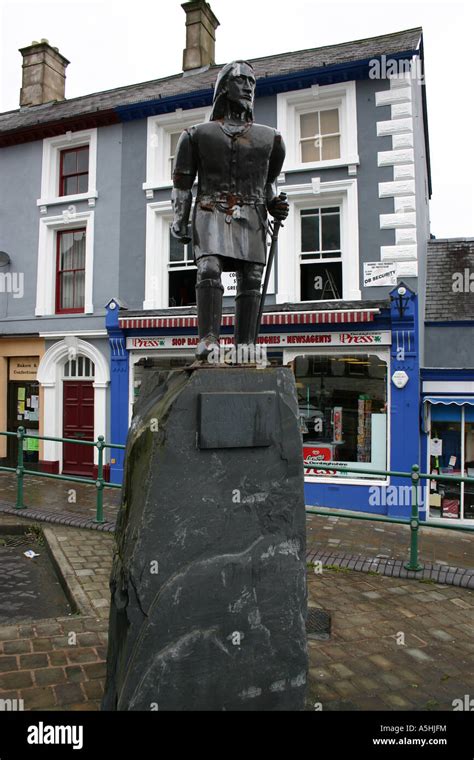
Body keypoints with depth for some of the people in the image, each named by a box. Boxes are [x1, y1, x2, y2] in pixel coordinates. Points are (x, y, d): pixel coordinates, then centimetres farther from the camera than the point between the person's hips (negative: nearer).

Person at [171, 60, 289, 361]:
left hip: (251, 218, 3)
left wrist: (275, 206, 8)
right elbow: (182, 181, 11)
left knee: (251, 280, -8)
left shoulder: (270, 138, 18)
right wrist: (180, 223, 5)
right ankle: (208, 341, -30)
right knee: (209, 271, -23)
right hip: (212, 214, -2)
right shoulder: (198, 135, 11)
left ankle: (244, 346, -7)